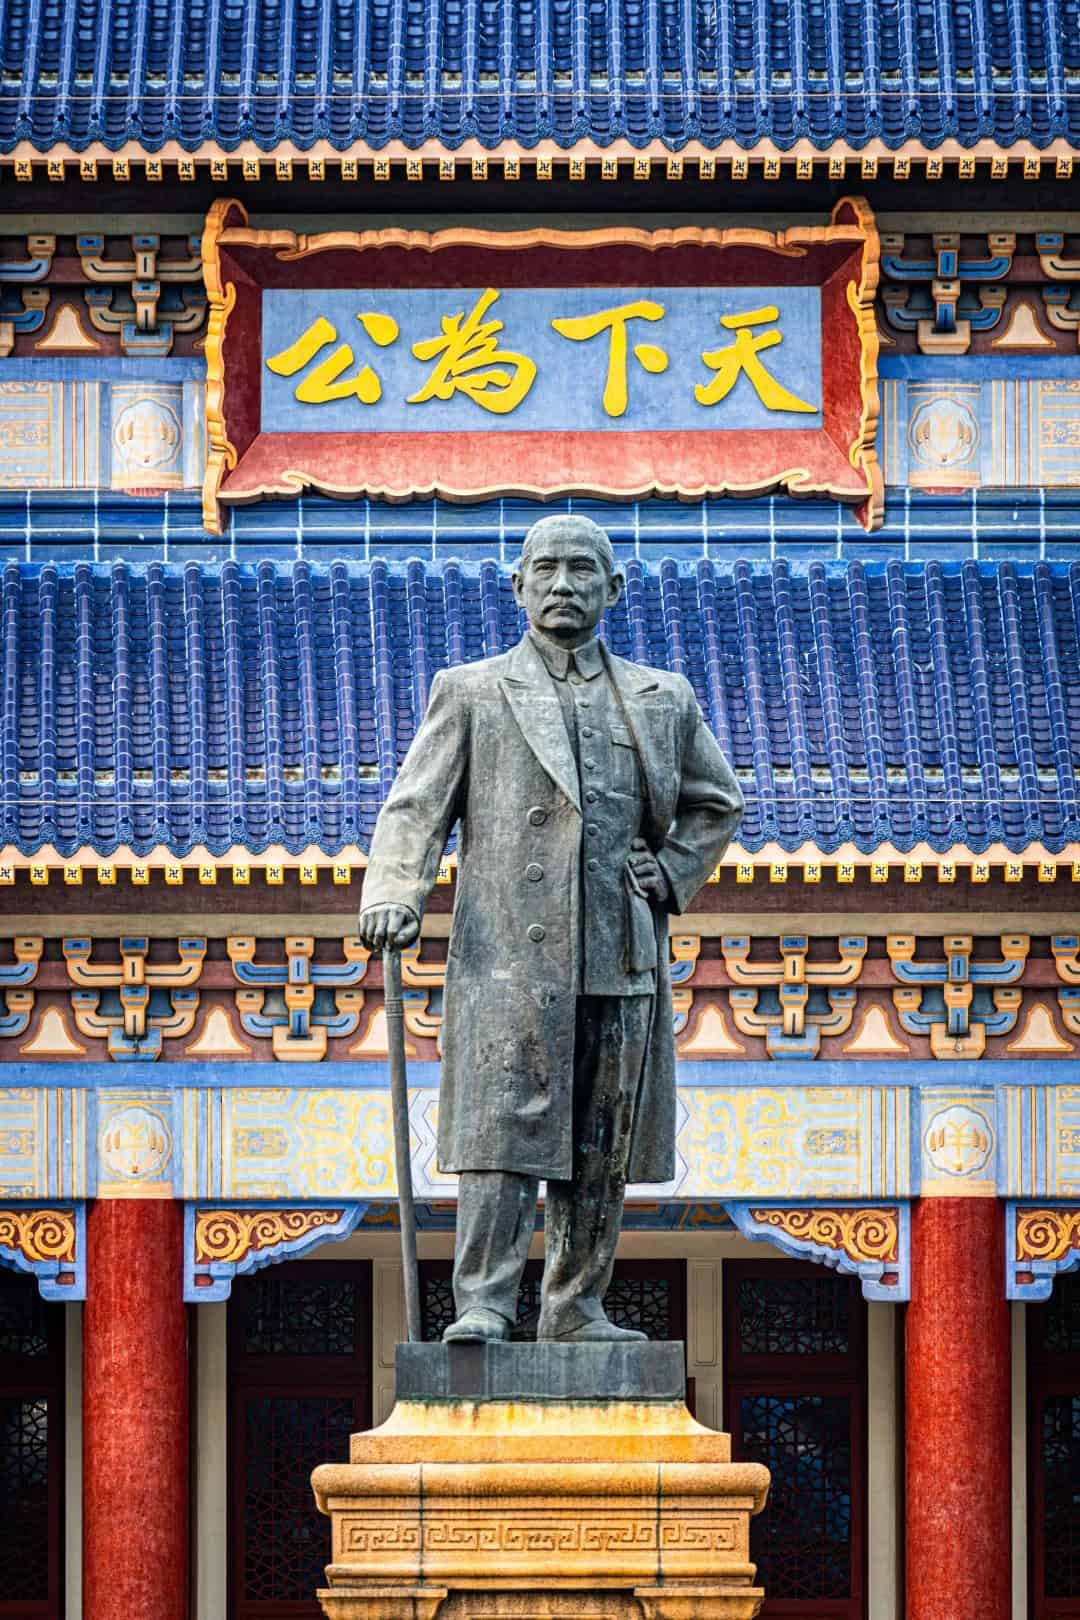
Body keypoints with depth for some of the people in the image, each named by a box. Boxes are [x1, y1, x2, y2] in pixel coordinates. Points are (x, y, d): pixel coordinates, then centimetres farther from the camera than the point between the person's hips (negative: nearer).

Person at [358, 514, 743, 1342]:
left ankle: (576, 1306, 13)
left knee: (604, 1144, 4)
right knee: (503, 1128, -12)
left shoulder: (664, 700, 15)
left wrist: (669, 877, 11)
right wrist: (393, 896, -15)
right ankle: (483, 1304, -12)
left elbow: (716, 801, 28)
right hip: (509, 954, -3)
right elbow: (415, 809, 2)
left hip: (622, 958, 3)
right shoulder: (471, 693, 8)